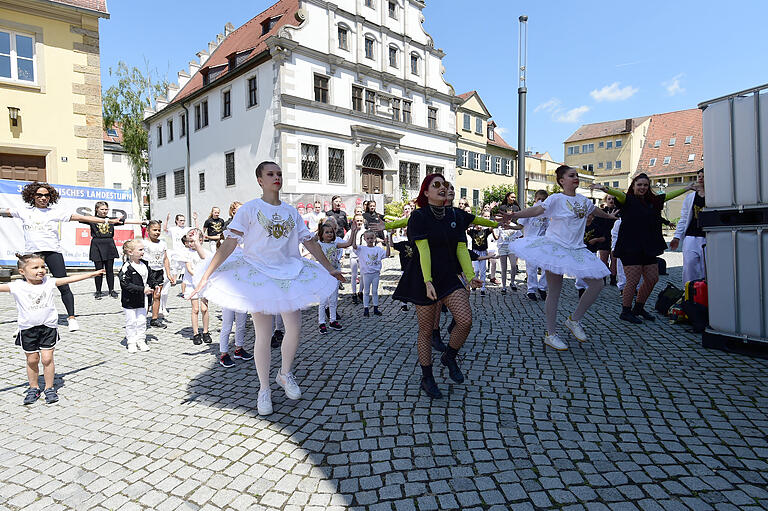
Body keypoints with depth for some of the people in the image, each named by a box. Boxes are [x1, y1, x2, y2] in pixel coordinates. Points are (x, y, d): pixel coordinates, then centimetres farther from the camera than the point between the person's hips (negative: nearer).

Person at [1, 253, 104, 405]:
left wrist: (92, 273, 1)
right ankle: (33, 388, 28)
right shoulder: (17, 287, -6)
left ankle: (49, 388, 16)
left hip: (48, 327, 0)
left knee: (47, 358, 1)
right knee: (32, 360, 10)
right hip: (27, 329, 0)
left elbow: (70, 279, 0)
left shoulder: (49, 282, -1)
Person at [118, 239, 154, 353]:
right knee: (131, 322, 5)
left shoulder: (145, 264, 4)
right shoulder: (127, 267, -18)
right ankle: (131, 342, 17)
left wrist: (149, 288, 6)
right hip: (129, 301, -6)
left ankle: (141, 340, 23)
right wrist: (142, 290, -24)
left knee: (142, 321, 11)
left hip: (142, 300, 6)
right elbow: (126, 284, -23)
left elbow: (148, 278, 20)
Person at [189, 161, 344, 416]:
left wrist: (330, 268, 16)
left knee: (294, 328, -1)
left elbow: (310, 242, 13)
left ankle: (285, 374, 26)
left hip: (289, 273, 4)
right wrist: (206, 276, -16)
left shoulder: (291, 211, 8)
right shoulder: (249, 209, -4)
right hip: (258, 273, -4)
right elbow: (229, 243, -10)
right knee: (263, 334, 0)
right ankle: (264, 390, 18)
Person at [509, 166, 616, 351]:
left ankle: (574, 320, 18)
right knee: (554, 291, -3)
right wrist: (517, 214, -41)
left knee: (597, 283, 1)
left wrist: (610, 216, 54)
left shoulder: (583, 200, 14)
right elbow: (538, 209, -23)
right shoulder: (556, 199, -7)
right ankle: (550, 334, 8)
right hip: (555, 247, -7)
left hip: (576, 249, 7)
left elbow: (596, 210, 35)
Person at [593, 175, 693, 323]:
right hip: (630, 248, -7)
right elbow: (619, 195, -25)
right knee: (633, 281, -8)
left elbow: (670, 195, 26)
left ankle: (639, 308, 27)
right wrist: (607, 189, -45)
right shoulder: (628, 200, -5)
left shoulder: (652, 201, 14)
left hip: (648, 247, 7)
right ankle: (625, 311, 8)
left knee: (652, 279, 10)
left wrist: (687, 188, 31)